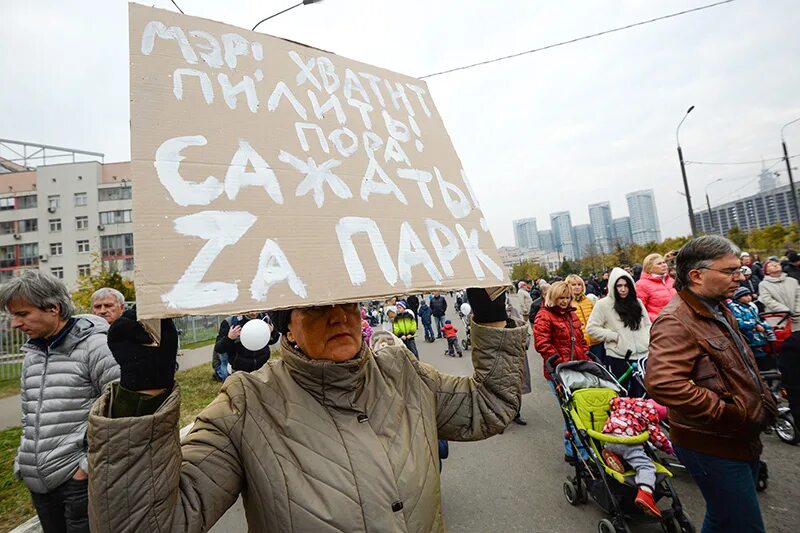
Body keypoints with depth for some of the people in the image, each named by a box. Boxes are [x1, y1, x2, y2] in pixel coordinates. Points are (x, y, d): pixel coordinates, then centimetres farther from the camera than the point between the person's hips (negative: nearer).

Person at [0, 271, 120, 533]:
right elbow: (28, 413, 20)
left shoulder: (95, 345, -16)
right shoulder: (32, 354, 10)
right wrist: (24, 462, 12)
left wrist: (89, 465, -15)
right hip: (38, 481, 7)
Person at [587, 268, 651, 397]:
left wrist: (646, 340, 1)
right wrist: (614, 336, -13)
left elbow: (647, 324, 16)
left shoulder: (637, 302, 9)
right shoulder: (603, 304, -8)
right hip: (618, 357, -5)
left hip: (641, 355, 5)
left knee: (641, 394, 15)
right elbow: (591, 328, -10)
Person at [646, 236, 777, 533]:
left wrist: (764, 402, 9)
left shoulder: (719, 311, 8)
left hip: (741, 440, 10)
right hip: (711, 445, -10)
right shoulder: (675, 321, -26)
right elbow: (662, 384, -39)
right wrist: (734, 416, -28)